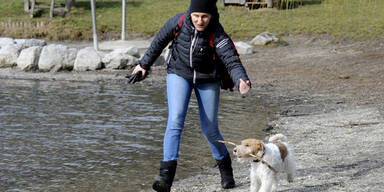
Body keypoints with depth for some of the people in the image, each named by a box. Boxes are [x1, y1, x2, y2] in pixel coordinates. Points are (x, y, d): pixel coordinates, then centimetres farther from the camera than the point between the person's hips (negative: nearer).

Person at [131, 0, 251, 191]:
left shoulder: (218, 35, -24)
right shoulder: (179, 22, -18)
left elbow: (232, 61, -33)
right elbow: (160, 41, -1)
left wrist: (243, 82, -52)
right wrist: (144, 64, 11)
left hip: (207, 80, -1)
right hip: (179, 75, 1)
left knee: (210, 130, 6)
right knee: (175, 120, -20)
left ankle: (224, 165, 35)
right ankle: (166, 174, -26)